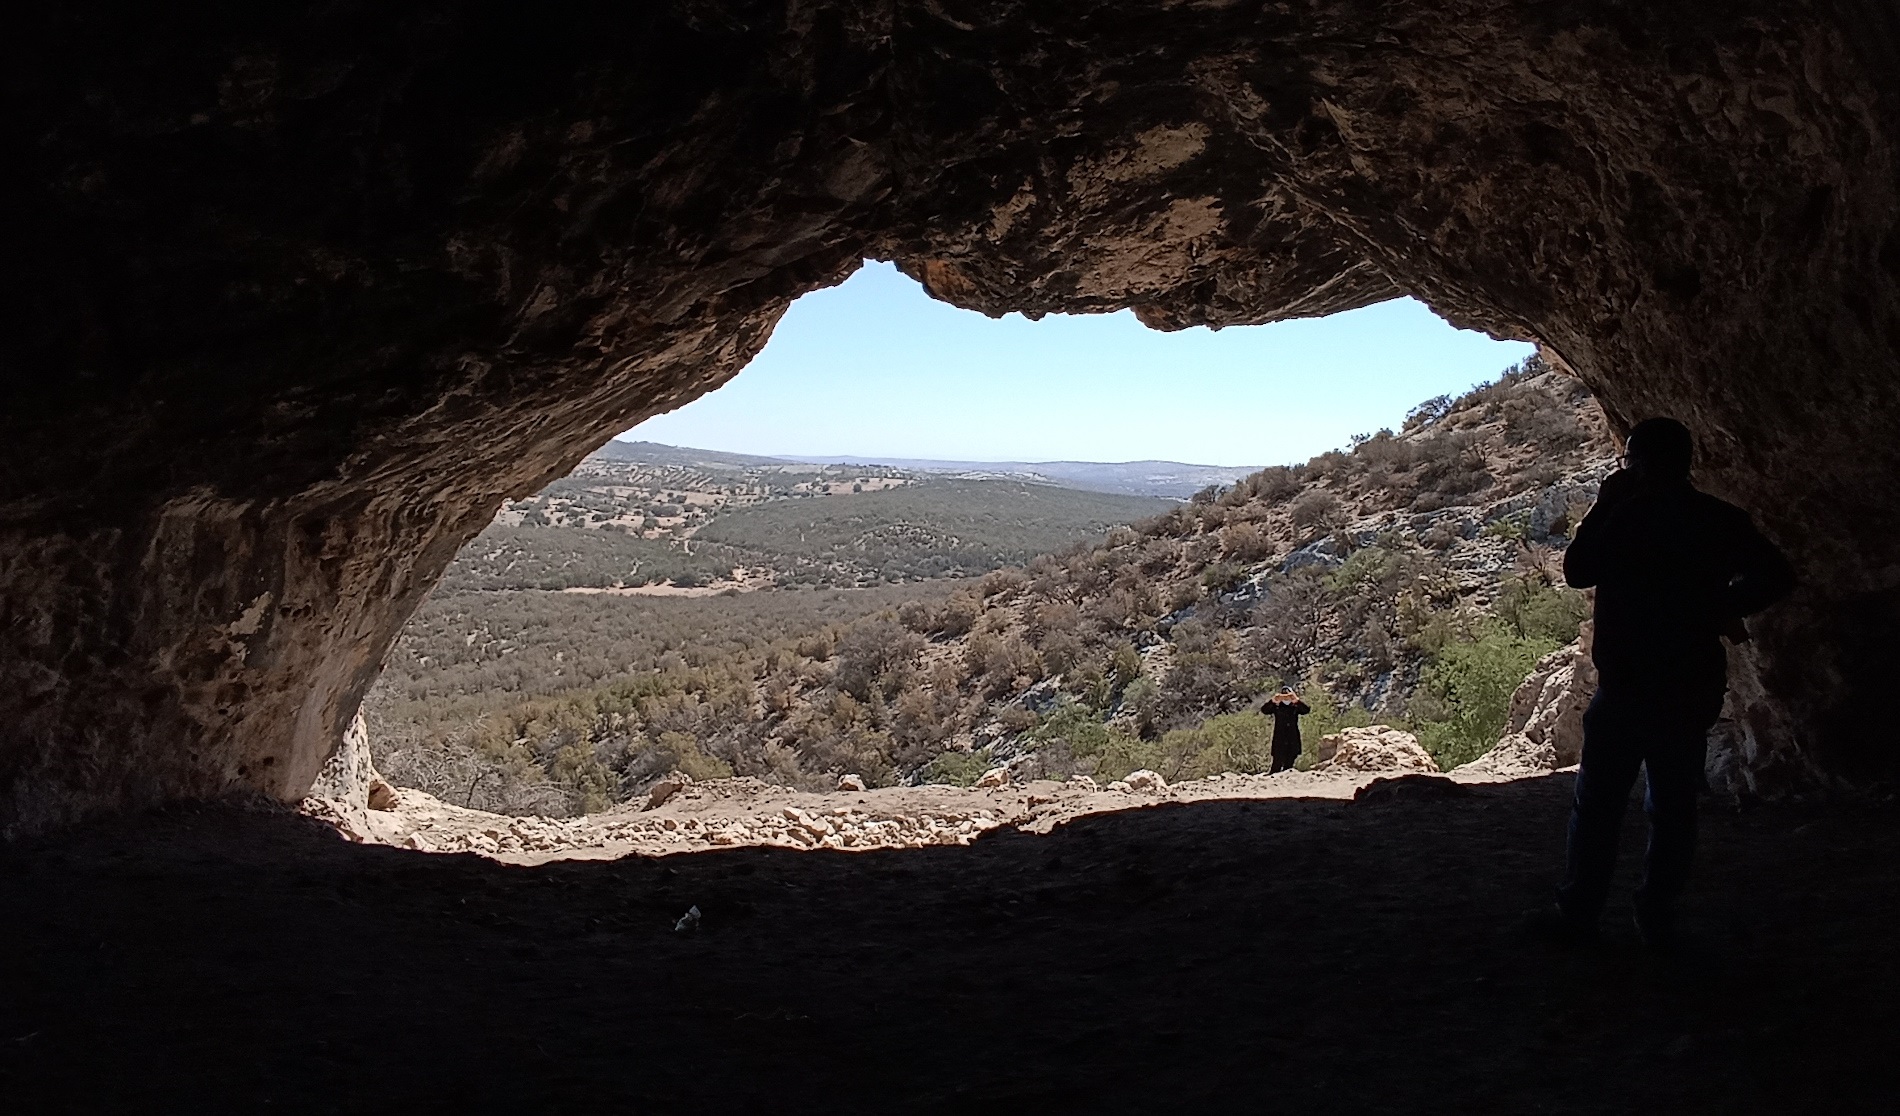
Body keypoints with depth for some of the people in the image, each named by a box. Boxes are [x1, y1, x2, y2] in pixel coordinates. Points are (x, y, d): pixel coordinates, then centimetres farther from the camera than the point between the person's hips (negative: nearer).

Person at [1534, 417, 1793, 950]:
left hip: (1627, 684, -5)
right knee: (1674, 805, 11)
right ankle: (1657, 918, 15)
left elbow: (1577, 571, -2)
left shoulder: (1628, 515, -12)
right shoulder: (1720, 519, 3)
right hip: (1695, 685, 5)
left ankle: (1577, 913, 7)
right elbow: (1776, 575, 1)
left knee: (1598, 804, 3)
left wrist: (1603, 506, 3)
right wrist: (1719, 608, 10)